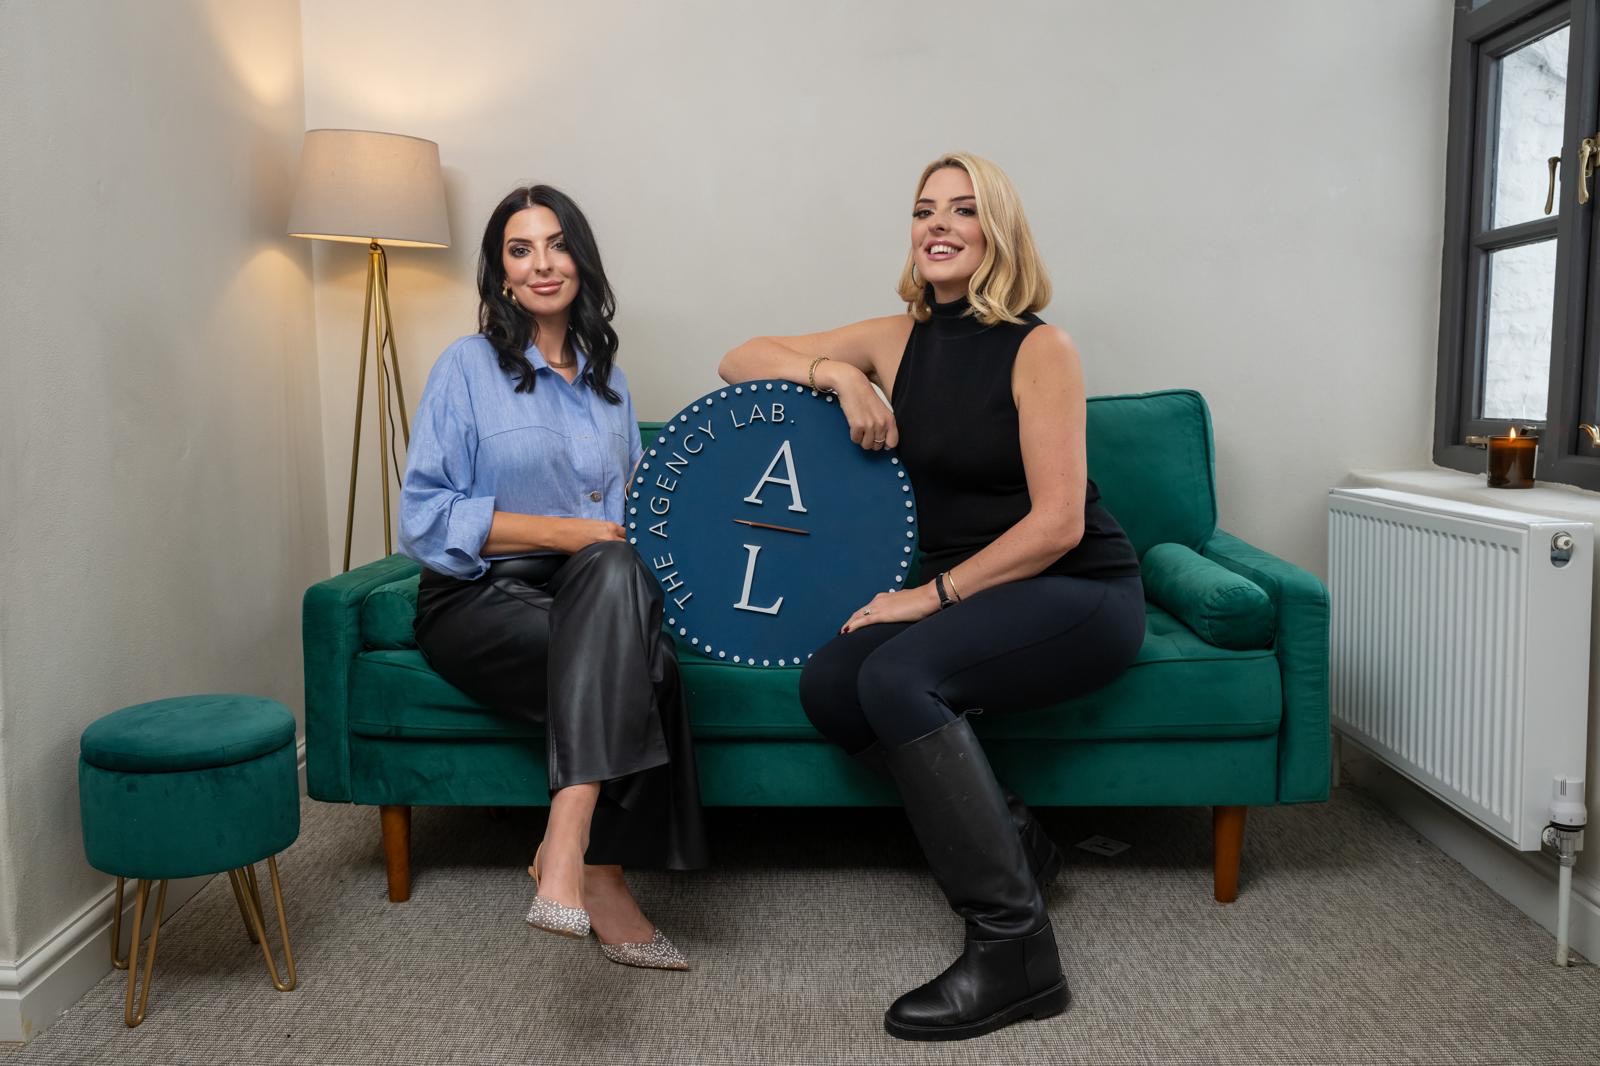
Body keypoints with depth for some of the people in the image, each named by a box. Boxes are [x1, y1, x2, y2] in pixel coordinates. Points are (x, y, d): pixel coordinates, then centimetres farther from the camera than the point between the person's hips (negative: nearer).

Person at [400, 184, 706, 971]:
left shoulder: (607, 381, 17)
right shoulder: (469, 365, 0)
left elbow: (628, 510, 23)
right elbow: (424, 520, -8)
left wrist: (624, 545, -2)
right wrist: (569, 532, -15)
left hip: (595, 596, 4)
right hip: (481, 603, -4)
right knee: (637, 659, -33)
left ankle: (567, 855, -31)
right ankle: (597, 874, -28)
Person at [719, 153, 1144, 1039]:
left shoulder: (1039, 350, -12)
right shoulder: (897, 340, 4)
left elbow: (1056, 524, -17)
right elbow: (739, 361, 5)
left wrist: (933, 594, -19)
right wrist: (835, 374, -13)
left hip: (1083, 595, -6)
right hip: (970, 594, 6)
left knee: (897, 677, -29)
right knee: (827, 687, -16)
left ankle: (1014, 950, -21)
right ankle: (1009, 838, 1)